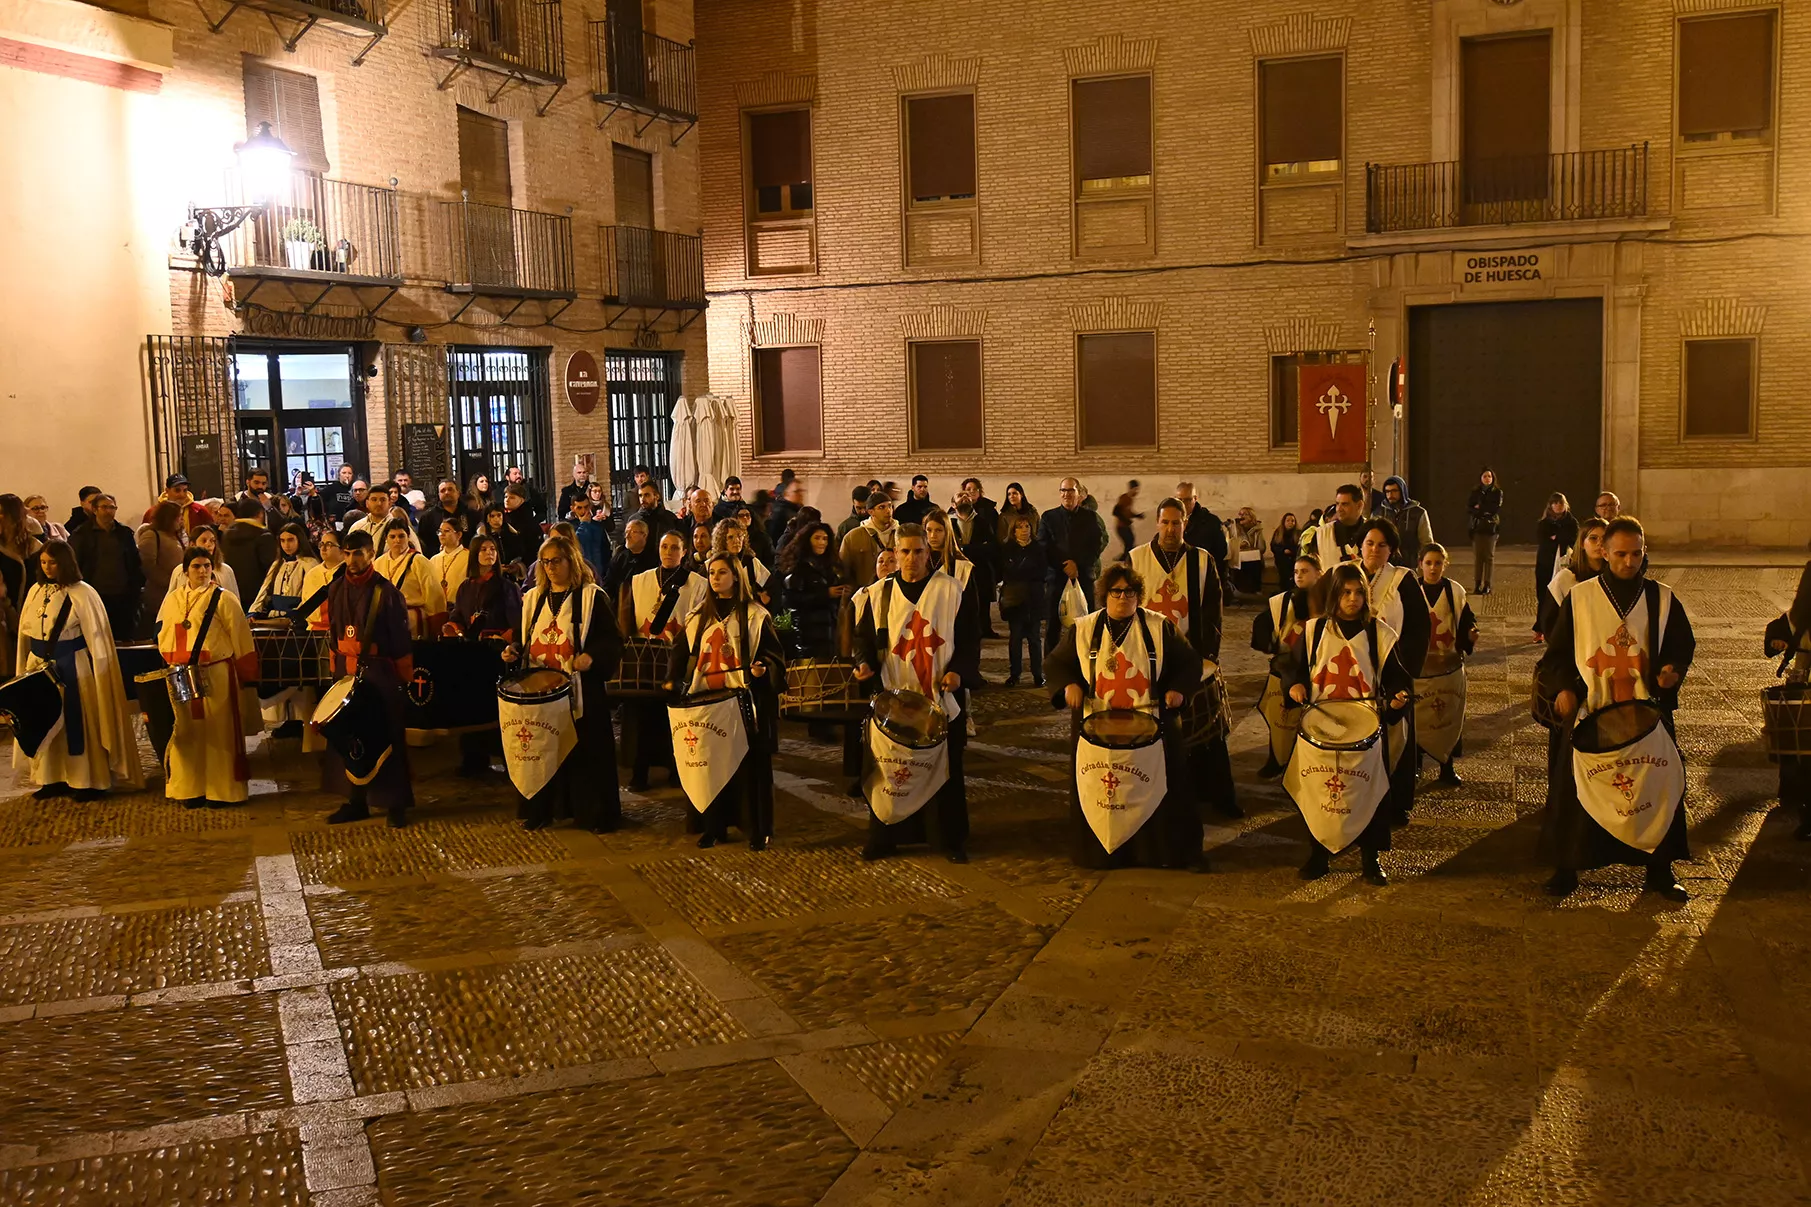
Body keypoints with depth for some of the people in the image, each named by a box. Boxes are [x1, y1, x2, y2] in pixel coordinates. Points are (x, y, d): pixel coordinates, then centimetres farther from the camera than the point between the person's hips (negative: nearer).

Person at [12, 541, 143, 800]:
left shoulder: (82, 594, -10)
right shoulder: (36, 591, 6)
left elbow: (96, 636, -9)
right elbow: (25, 633, 12)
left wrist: (98, 673, -12)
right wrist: (24, 667, 9)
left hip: (73, 667, -5)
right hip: (40, 665, 6)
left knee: (78, 723, 0)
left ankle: (90, 781, 8)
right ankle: (53, 778, 17)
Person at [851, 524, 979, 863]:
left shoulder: (952, 591, 0)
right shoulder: (879, 594, 6)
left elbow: (969, 640, 1)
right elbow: (864, 636, 12)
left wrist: (959, 671, -14)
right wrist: (864, 662, -8)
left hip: (941, 699, -1)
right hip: (893, 699, 2)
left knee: (945, 770, 4)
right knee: (889, 770, 4)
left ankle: (951, 839, 16)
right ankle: (884, 836, 17)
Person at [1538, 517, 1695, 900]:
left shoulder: (1663, 599, 3)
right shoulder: (1579, 599, 0)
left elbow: (1683, 648, 12)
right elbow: (1556, 652, 5)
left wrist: (1672, 670, -9)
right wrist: (1565, 688, -11)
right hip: (1591, 714, -1)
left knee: (1661, 787, 4)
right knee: (1579, 790, 2)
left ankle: (1659, 869, 20)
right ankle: (1567, 867, 16)